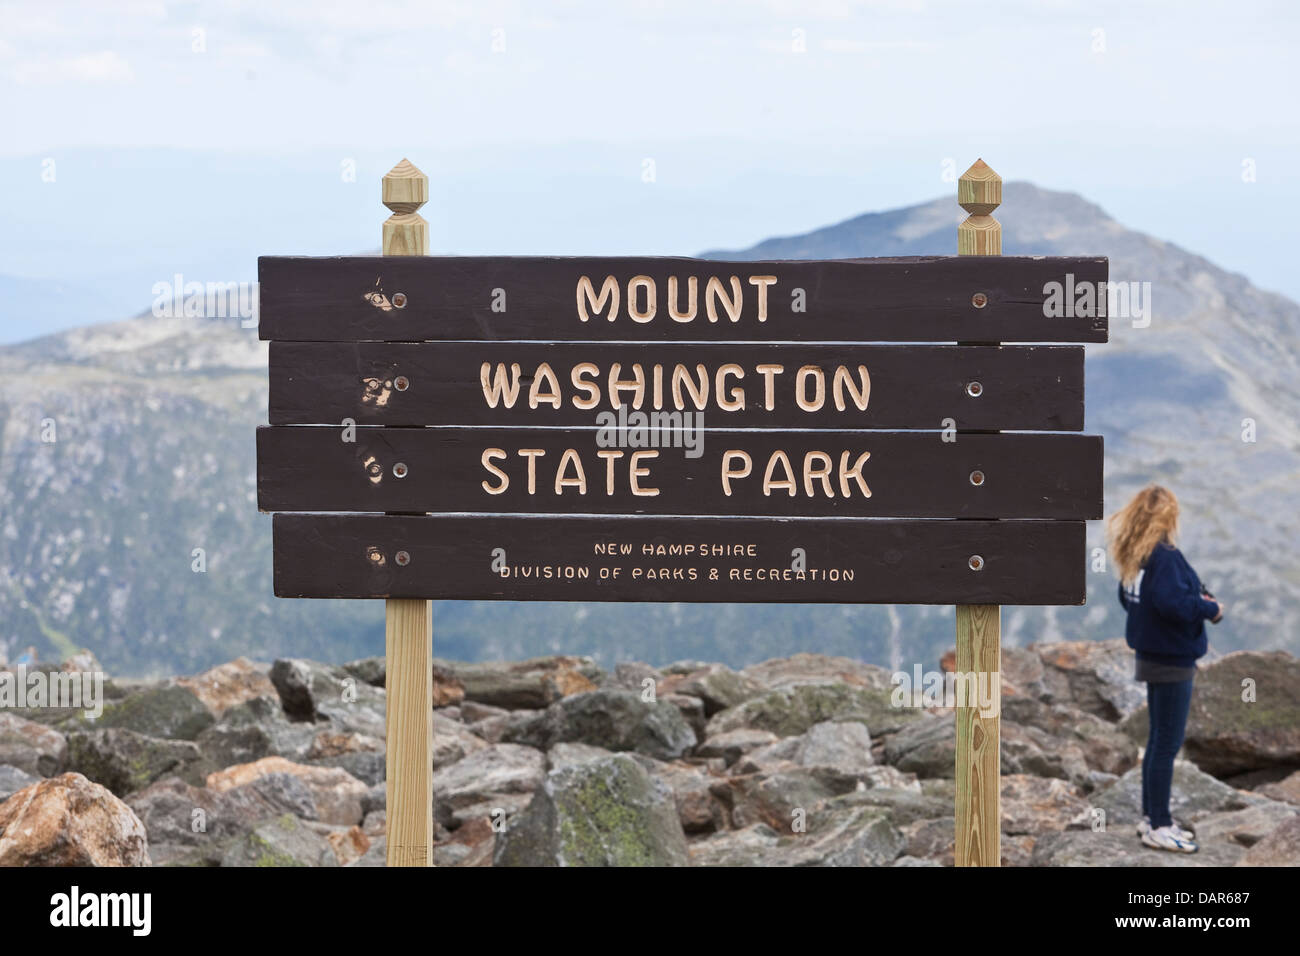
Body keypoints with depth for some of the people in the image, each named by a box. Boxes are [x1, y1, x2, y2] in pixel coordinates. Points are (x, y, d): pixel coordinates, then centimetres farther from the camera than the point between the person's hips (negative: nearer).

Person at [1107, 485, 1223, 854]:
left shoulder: (1134, 555, 6)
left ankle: (1152, 818, 25)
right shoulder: (1164, 555, -22)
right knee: (1167, 744, -2)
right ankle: (1158, 827, 3)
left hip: (1151, 655, 9)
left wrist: (1194, 598, 10)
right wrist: (1209, 609, -14)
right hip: (1173, 661, -9)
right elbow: (1173, 603, -31)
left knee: (1158, 739, 18)